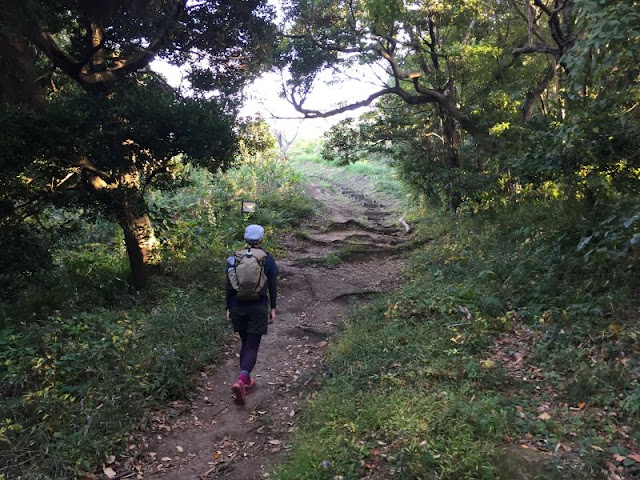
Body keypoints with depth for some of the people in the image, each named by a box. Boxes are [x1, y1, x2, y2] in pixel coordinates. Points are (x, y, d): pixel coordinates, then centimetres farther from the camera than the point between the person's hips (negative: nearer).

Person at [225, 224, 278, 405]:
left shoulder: (234, 258, 1)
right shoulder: (268, 259, -3)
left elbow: (229, 286, 1)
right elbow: (272, 287, -2)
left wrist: (228, 308, 9)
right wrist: (272, 308, 6)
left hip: (238, 307, 3)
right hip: (258, 308, -3)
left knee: (245, 344, 20)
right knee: (252, 347, 0)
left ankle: (245, 380, 28)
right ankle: (241, 380, -20)